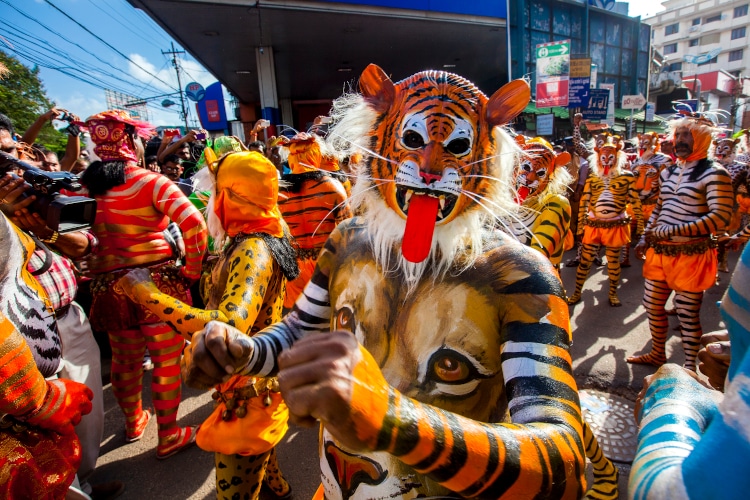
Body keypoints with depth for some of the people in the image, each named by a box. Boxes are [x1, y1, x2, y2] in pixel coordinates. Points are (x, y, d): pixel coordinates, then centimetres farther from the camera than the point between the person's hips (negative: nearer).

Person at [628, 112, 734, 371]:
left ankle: (690, 367, 21)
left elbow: (720, 217, -18)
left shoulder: (714, 173, -9)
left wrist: (673, 230, -24)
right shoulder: (669, 171, 13)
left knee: (688, 313, 3)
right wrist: (645, 238, 8)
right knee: (652, 305, 14)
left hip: (691, 256, -7)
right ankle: (657, 353, 33)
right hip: (660, 252, 7)